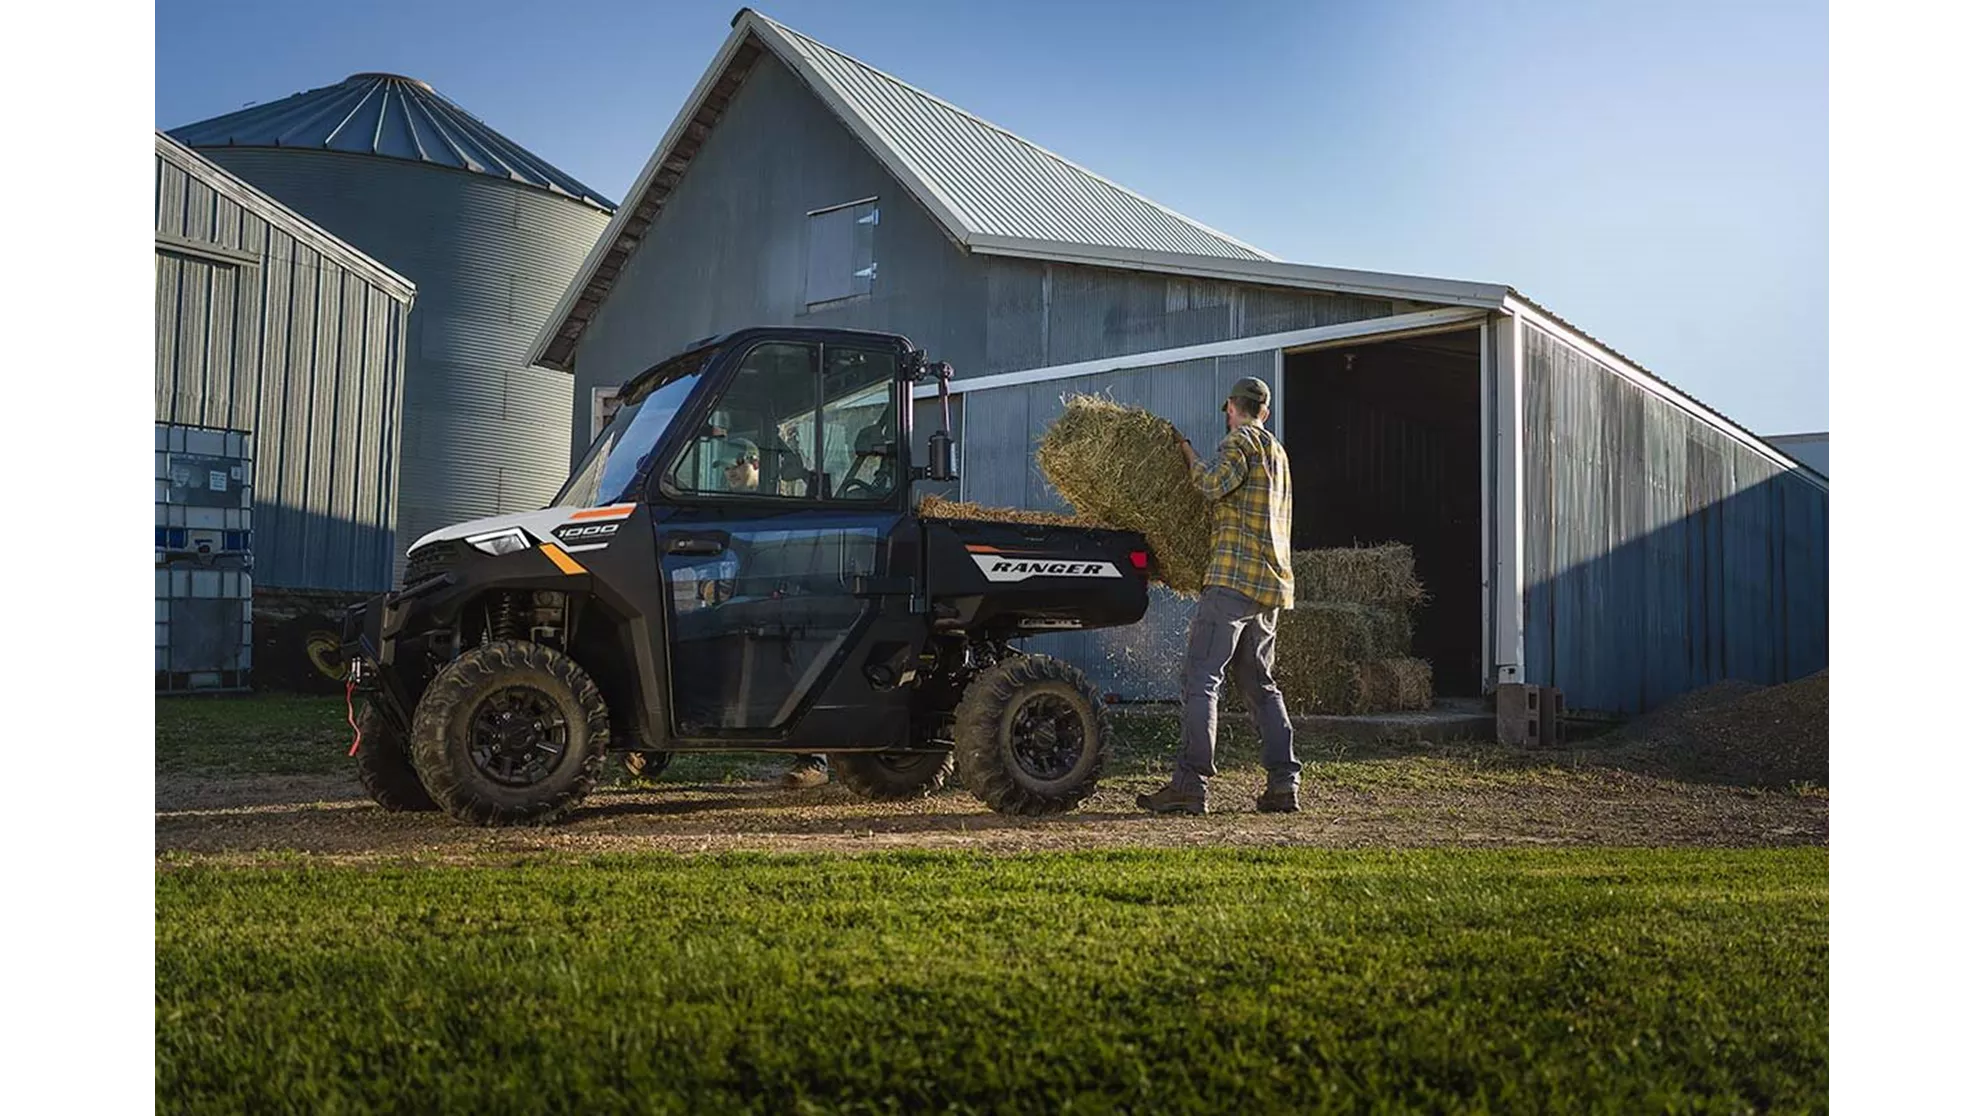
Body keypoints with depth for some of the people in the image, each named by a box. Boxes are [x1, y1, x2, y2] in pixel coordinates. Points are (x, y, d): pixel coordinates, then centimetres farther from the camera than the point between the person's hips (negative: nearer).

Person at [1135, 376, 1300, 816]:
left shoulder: (1242, 440, -2)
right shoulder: (1277, 453, 25)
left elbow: (1216, 485, -20)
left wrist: (1189, 456, -1)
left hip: (1235, 578, -9)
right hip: (1273, 582, 9)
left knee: (1200, 677, -12)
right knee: (1260, 685, 14)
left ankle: (1189, 783, -17)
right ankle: (1284, 783, 10)